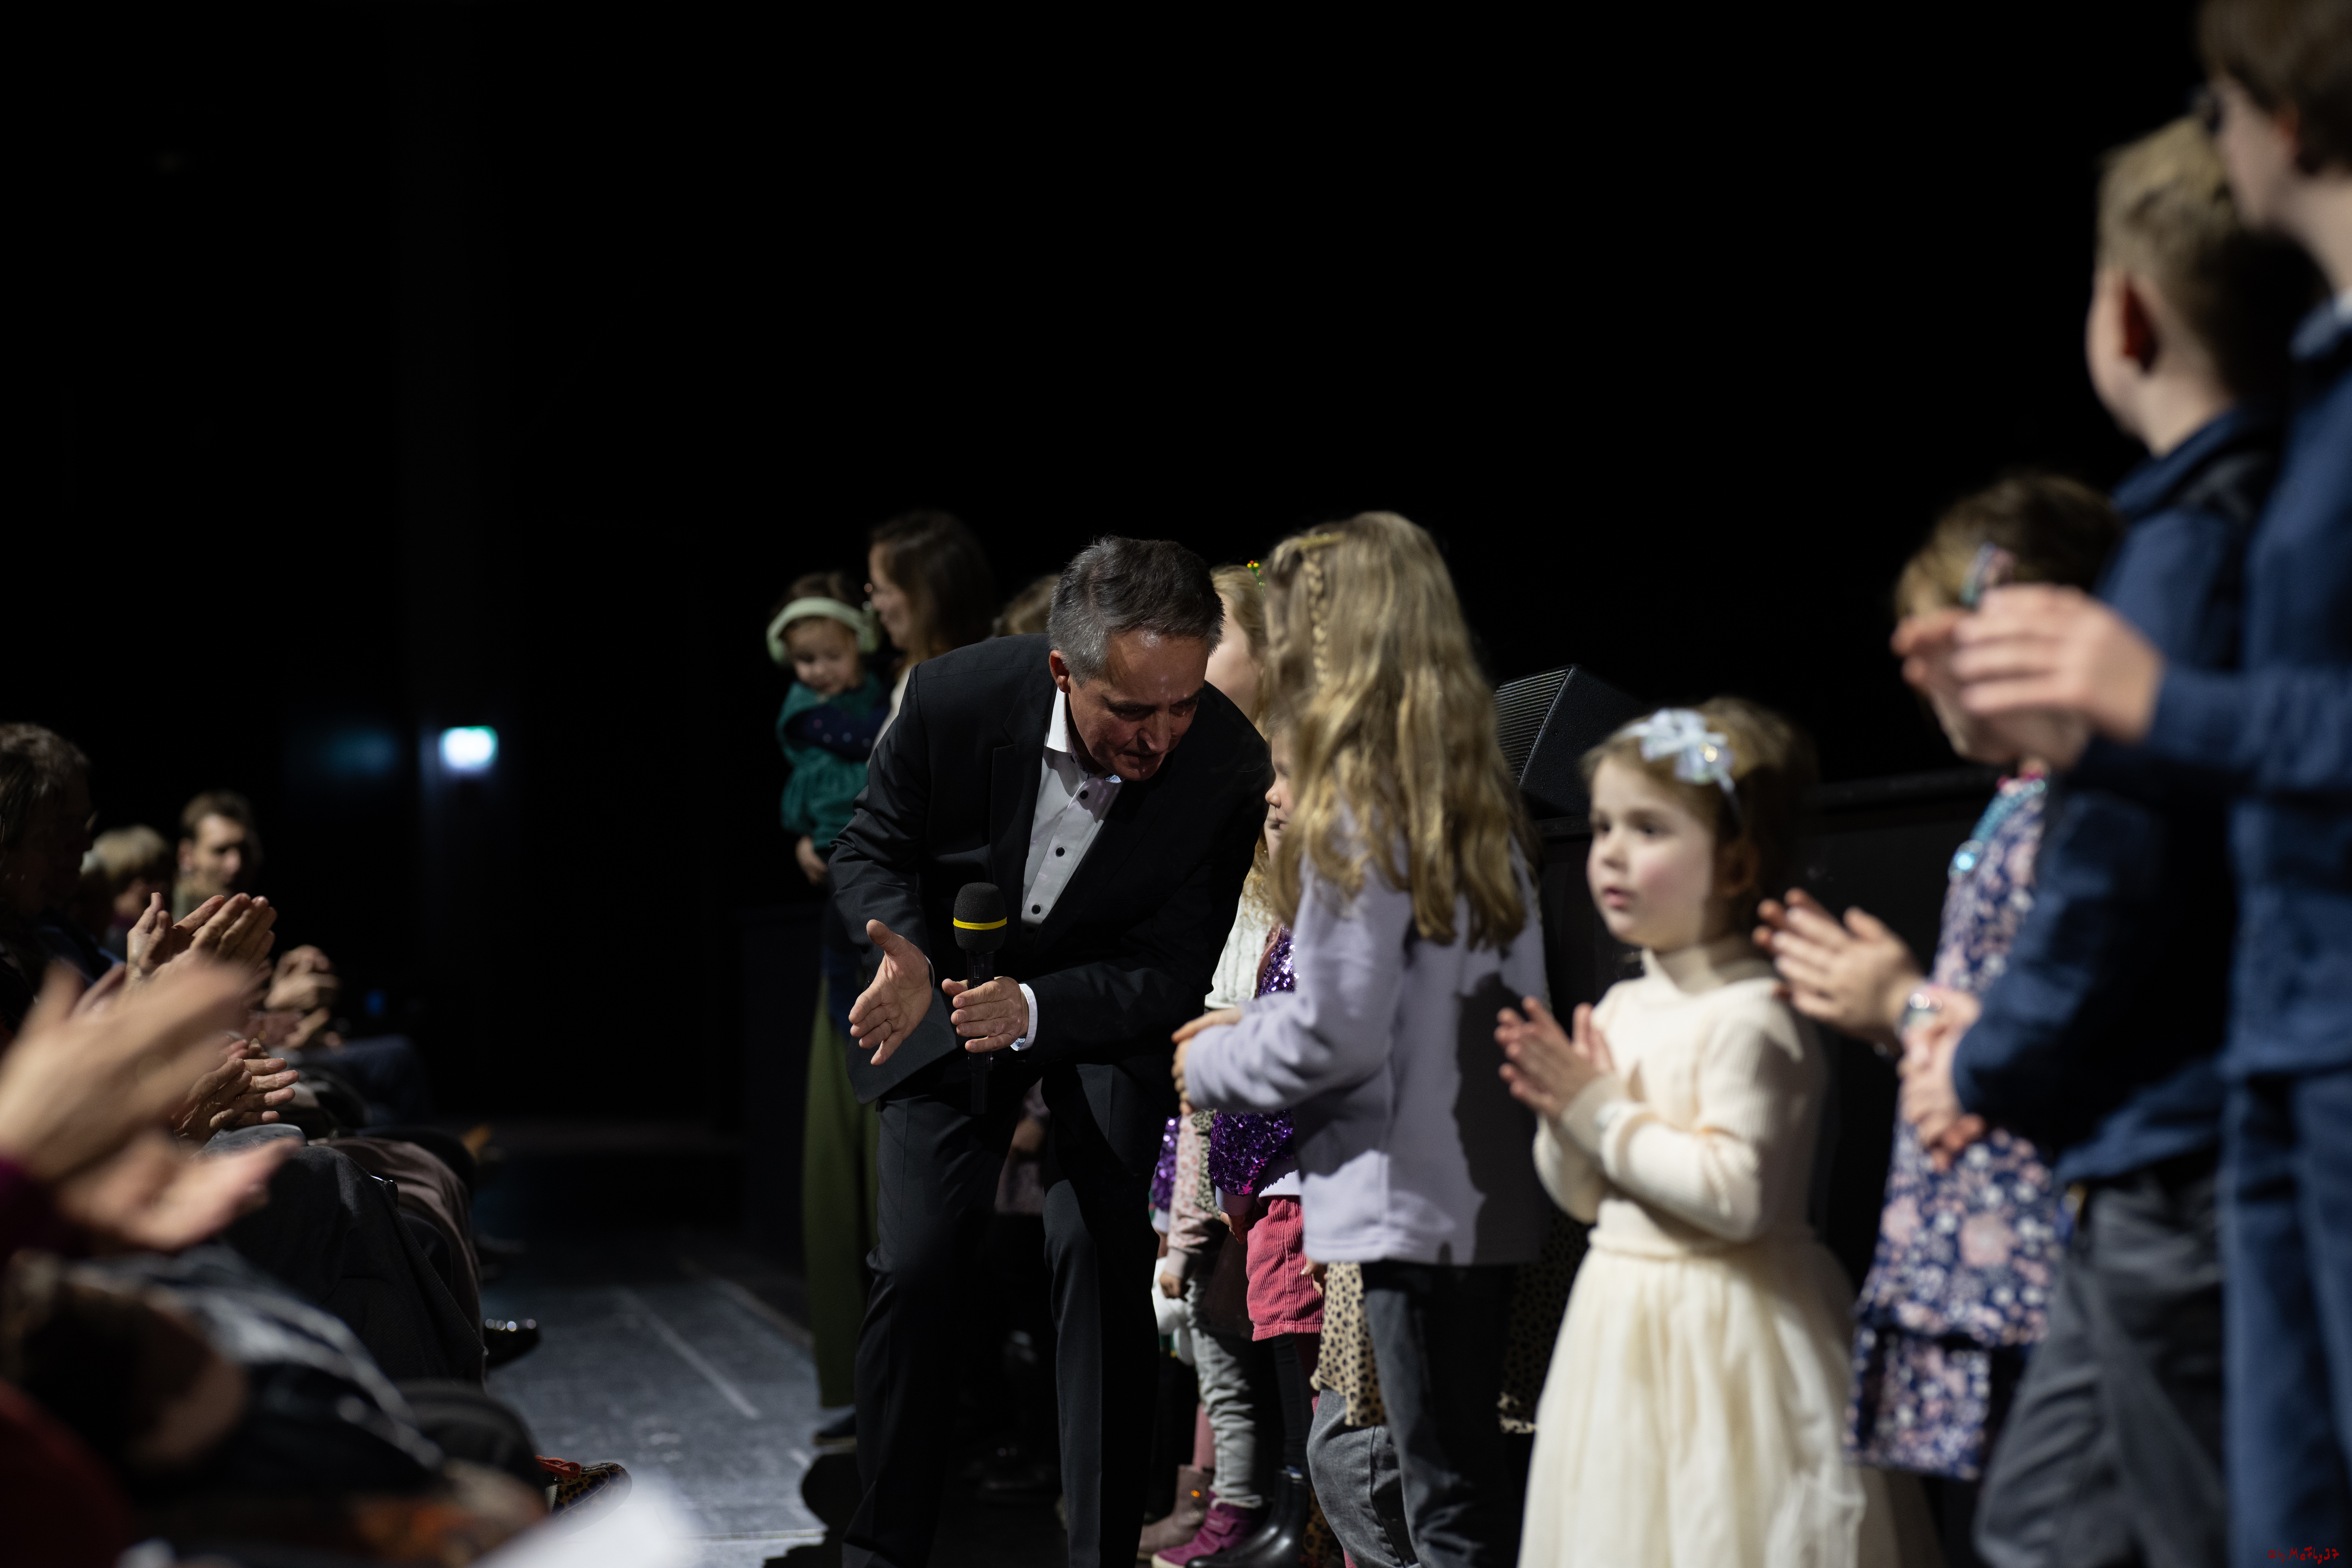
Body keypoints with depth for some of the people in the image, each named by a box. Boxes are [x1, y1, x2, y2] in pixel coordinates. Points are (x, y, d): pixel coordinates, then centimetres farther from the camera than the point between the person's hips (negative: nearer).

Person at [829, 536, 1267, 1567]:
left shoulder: (1226, 765, -28)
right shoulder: (956, 698, -27)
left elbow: (1173, 973, -20)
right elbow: (872, 848, -9)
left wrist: (1033, 1010, -37)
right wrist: (904, 956, -29)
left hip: (1111, 1009, -1)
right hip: (952, 988, 1)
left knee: (1101, 1258, -13)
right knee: (917, 1268, -4)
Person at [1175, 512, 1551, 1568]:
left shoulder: (1356, 810, -15)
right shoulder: (1477, 798, 10)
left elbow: (1333, 1036, -15)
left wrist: (1211, 1066, 2)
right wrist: (1250, 1028, 15)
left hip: (1410, 1201, -8)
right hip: (1485, 1192, 8)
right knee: (1477, 1483, 16)